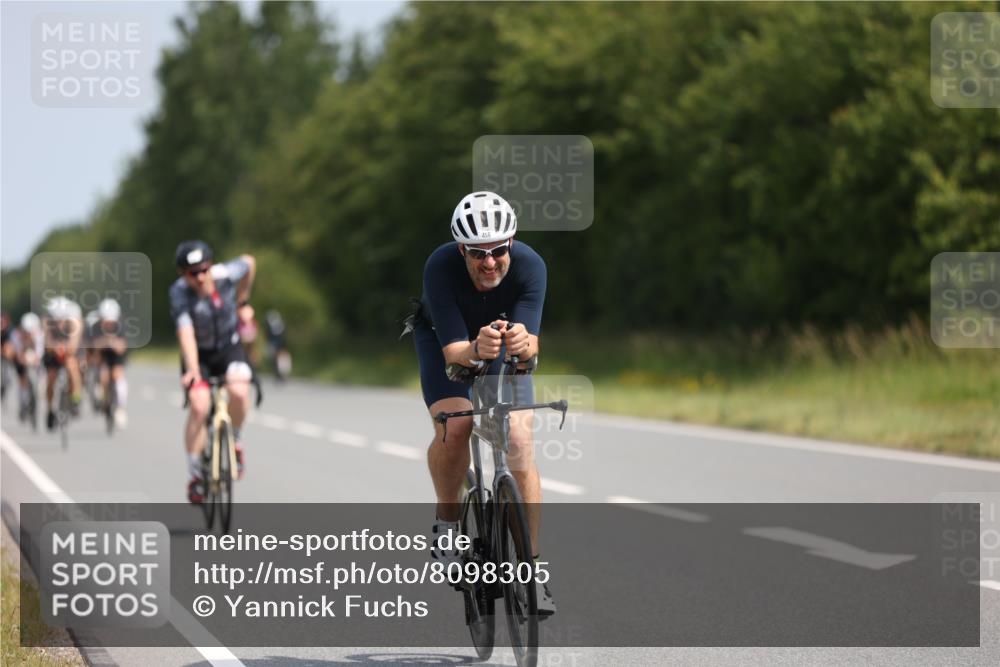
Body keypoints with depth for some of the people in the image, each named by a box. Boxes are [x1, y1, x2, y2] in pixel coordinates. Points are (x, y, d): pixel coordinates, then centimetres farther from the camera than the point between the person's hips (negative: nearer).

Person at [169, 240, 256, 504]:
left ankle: (234, 442, 3)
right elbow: (186, 333, -38)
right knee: (199, 406, -22)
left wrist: (241, 299, 14)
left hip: (229, 348, 1)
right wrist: (192, 371, -51)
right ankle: (196, 474, -5)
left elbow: (249, 263, 4)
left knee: (239, 392, -28)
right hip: (199, 354, -1)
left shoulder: (225, 275, -20)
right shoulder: (180, 293, -26)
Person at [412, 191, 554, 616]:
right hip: (442, 338, -1)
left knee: (520, 440, -16)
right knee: (453, 425, -28)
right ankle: (446, 524, -2)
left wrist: (523, 344, -64)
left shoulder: (529, 266, -33)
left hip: (503, 339, 1)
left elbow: (530, 344, -40)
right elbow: (452, 349, -39)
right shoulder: (441, 267, -36)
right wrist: (476, 349, -62)